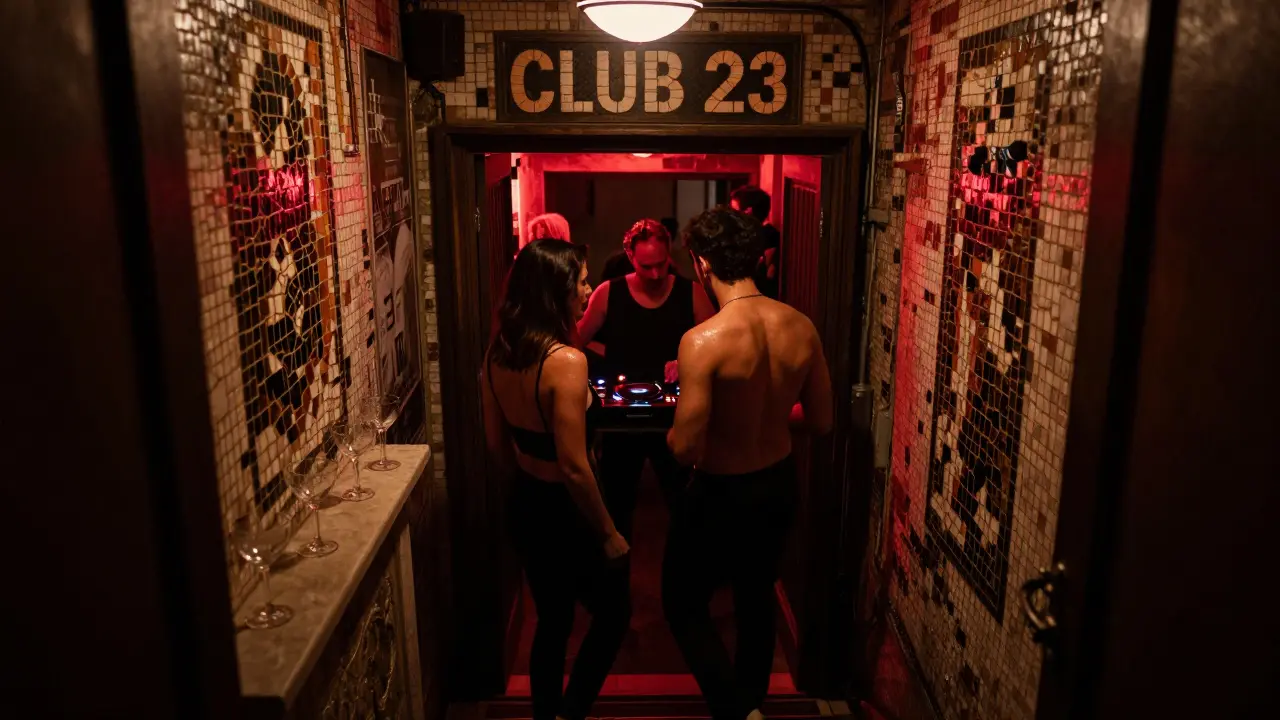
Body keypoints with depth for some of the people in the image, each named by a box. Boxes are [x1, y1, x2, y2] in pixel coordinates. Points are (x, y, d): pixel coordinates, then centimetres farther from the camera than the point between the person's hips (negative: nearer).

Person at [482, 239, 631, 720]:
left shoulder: (499, 352, -3)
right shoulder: (566, 361, -27)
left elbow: (497, 441, 7)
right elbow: (574, 468, -25)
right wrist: (609, 533, -13)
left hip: (525, 505, 7)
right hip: (567, 514, -7)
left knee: (552, 621, 25)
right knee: (613, 615, 19)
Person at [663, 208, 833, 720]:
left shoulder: (704, 341, -27)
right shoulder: (801, 327, -9)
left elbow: (686, 450, -25)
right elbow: (820, 422, 1)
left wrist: (673, 431, -4)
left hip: (722, 493, -6)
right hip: (780, 484, 6)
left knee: (684, 604, 18)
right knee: (757, 596, 27)